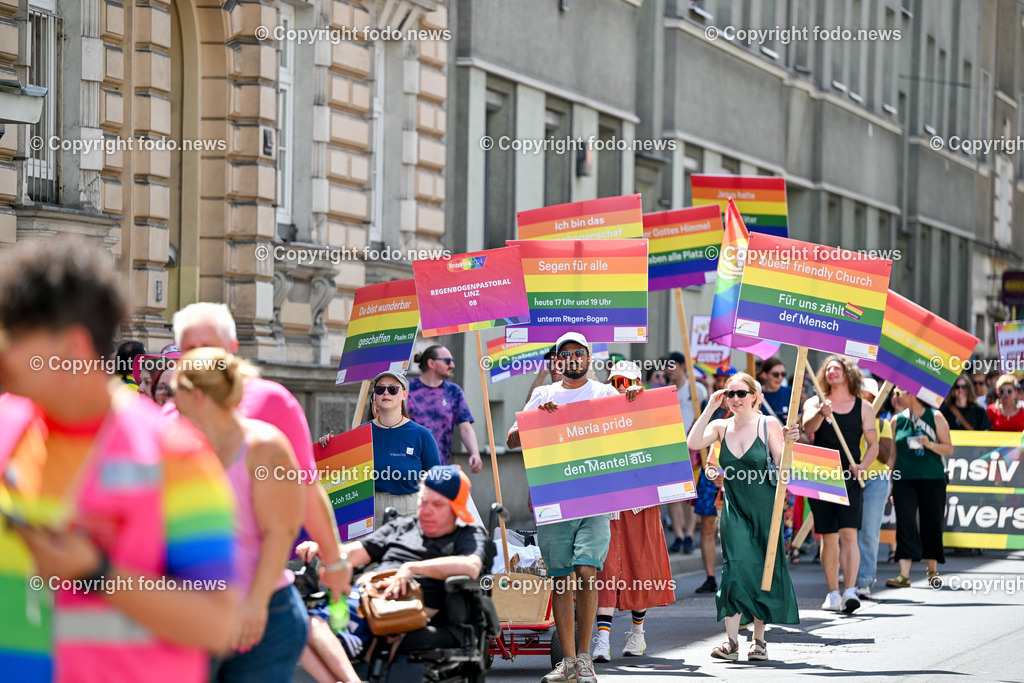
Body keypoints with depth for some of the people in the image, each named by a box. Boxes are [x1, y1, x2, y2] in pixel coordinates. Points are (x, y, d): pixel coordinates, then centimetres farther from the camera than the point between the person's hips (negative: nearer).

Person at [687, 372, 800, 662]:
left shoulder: (769, 425, -2)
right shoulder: (721, 426, 5)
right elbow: (693, 443, -12)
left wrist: (788, 444, -23)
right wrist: (710, 408, -10)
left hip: (764, 507, -1)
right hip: (734, 509, 1)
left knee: (763, 572, 4)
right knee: (736, 567, -12)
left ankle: (759, 640, 17)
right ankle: (731, 641, -13)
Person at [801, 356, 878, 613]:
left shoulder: (863, 407, 8)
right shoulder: (815, 403, 7)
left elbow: (873, 444, 9)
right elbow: (807, 428, -13)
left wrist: (862, 466, -9)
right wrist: (821, 414, -34)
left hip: (850, 479, -1)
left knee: (848, 534, -13)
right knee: (828, 537, 4)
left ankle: (850, 591, -20)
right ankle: (833, 594, 11)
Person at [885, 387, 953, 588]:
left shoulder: (935, 417, 2)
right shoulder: (896, 420, 9)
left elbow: (949, 449, 2)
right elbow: (892, 453, 13)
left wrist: (930, 445, -17)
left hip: (932, 479, -1)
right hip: (904, 479, 1)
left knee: (932, 524, 3)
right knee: (905, 524, -8)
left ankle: (932, 571, 20)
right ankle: (904, 575, -12)